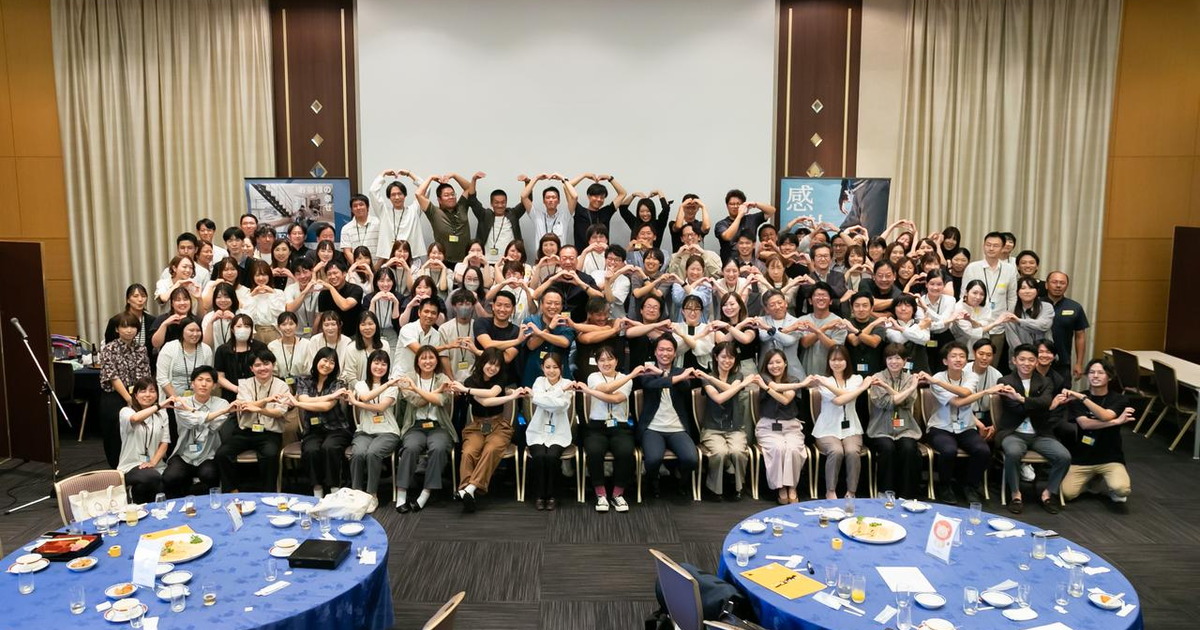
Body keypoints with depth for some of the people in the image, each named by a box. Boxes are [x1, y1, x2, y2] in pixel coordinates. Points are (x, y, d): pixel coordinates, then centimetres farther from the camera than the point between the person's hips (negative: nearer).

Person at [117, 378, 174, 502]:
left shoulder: (161, 414, 14)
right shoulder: (126, 412, 1)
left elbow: (164, 442, 7)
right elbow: (135, 418, -26)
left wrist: (153, 462, -9)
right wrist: (159, 406, -31)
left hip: (156, 466, 3)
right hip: (131, 466, -3)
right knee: (152, 478, -36)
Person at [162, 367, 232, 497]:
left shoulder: (221, 403, 1)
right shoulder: (181, 403, 2)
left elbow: (214, 425, -17)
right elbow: (191, 422, -18)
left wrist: (190, 410, -9)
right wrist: (221, 411, -18)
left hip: (209, 457, -1)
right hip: (184, 456, 1)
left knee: (209, 475, -32)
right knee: (170, 478, -27)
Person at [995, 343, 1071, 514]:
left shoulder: (1045, 382, 8)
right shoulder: (1005, 382, 0)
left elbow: (1045, 403, -14)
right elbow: (1017, 409, -12)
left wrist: (1021, 398, -30)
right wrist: (1048, 406, -12)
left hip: (1040, 434, 3)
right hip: (1014, 433, -3)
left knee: (1064, 457, -21)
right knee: (1013, 453, -36)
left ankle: (1047, 493, 3)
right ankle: (1016, 494, -13)